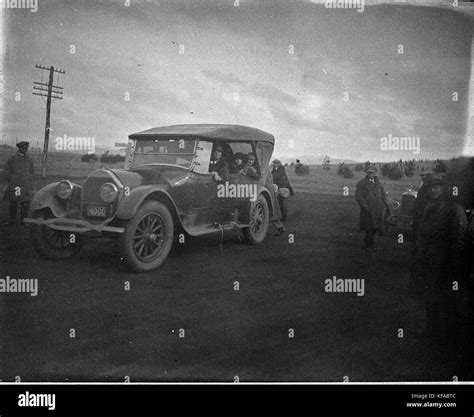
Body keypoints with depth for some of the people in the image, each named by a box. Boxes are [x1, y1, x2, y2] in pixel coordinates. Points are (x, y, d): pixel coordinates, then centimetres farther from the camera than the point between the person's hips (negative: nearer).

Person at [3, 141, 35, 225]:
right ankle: (11, 220, 16)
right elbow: (7, 172, 5)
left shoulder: (29, 160, 10)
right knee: (13, 203, 5)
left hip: (26, 186, 1)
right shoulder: (12, 159, 3)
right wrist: (12, 182, -2)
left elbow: (32, 173, 15)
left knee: (25, 203, -2)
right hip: (14, 186, -1)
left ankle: (24, 221, 9)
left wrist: (28, 183, 4)